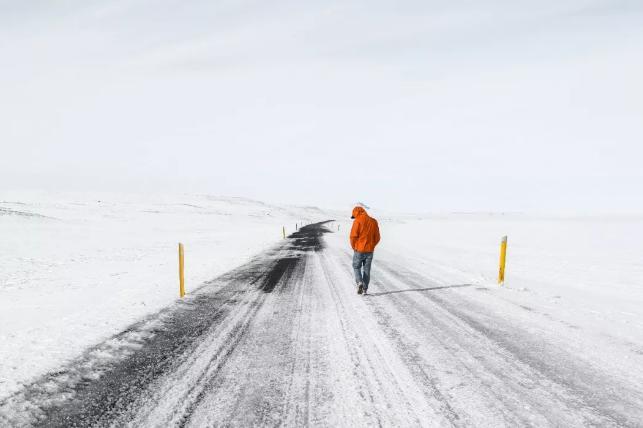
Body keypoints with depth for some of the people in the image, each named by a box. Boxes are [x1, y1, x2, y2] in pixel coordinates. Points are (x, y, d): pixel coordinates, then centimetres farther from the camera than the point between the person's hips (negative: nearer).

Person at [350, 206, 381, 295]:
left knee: (356, 267, 15)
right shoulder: (373, 221, 4)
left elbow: (353, 236, -16)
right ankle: (365, 289, 14)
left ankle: (359, 282, -6)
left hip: (359, 250, -4)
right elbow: (377, 238, 5)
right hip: (370, 251, 4)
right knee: (366, 270, 14)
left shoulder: (357, 221, -11)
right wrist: (371, 246, 15)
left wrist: (354, 247, 1)